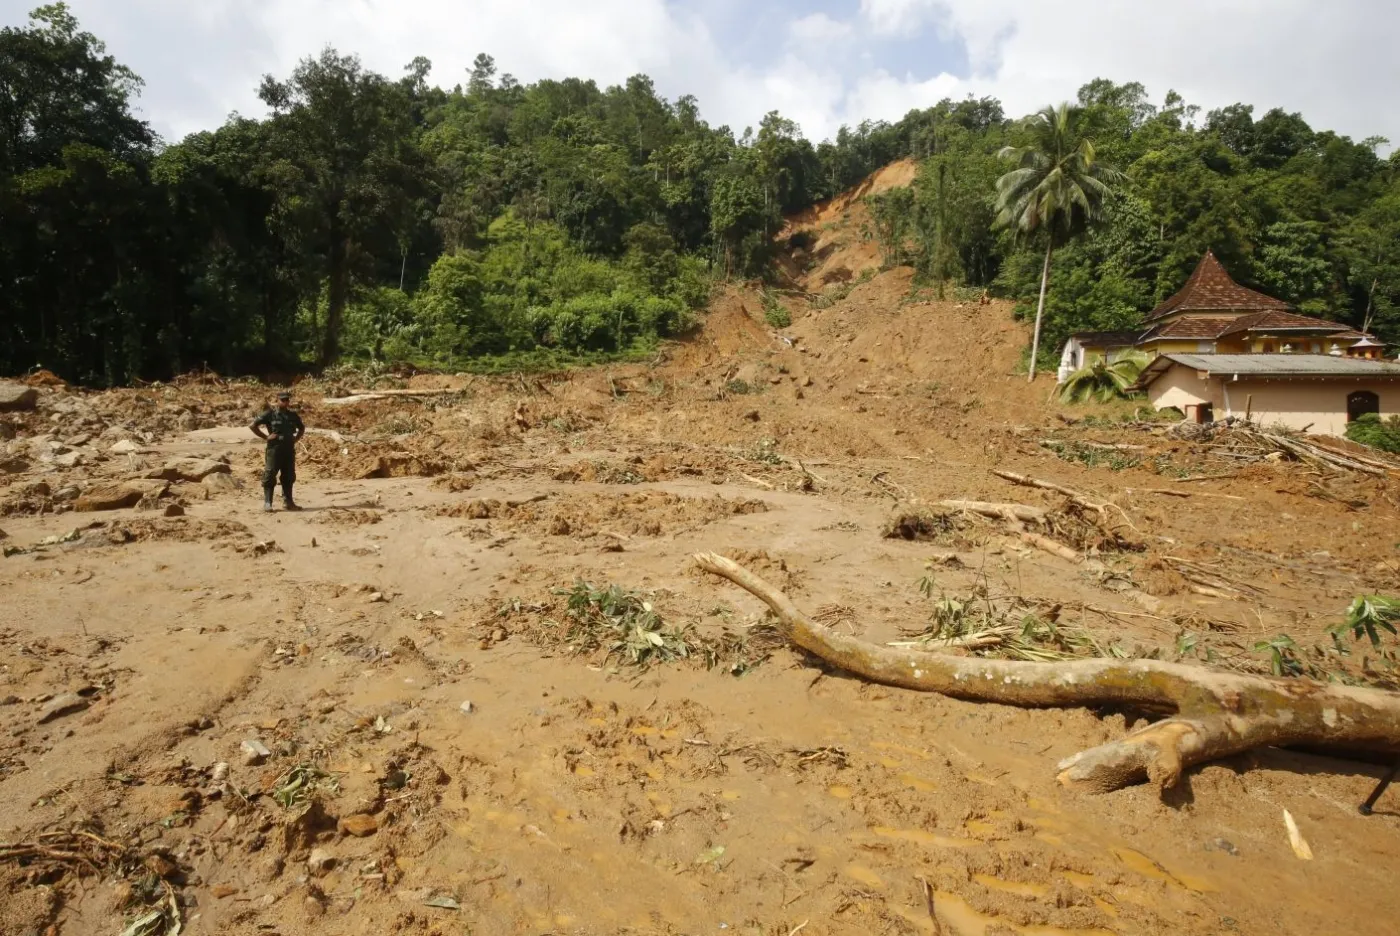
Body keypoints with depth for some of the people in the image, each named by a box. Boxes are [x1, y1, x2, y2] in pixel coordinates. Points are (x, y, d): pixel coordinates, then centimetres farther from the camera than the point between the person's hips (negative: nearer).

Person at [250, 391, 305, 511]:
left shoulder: (293, 415, 11)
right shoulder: (270, 414, -3)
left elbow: (302, 427, 27)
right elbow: (253, 426, -3)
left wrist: (296, 439, 12)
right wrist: (266, 437, -7)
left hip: (289, 450, 5)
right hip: (274, 450, -5)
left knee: (289, 477, 9)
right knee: (270, 476, -5)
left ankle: (288, 502, 18)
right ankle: (267, 503, -2)